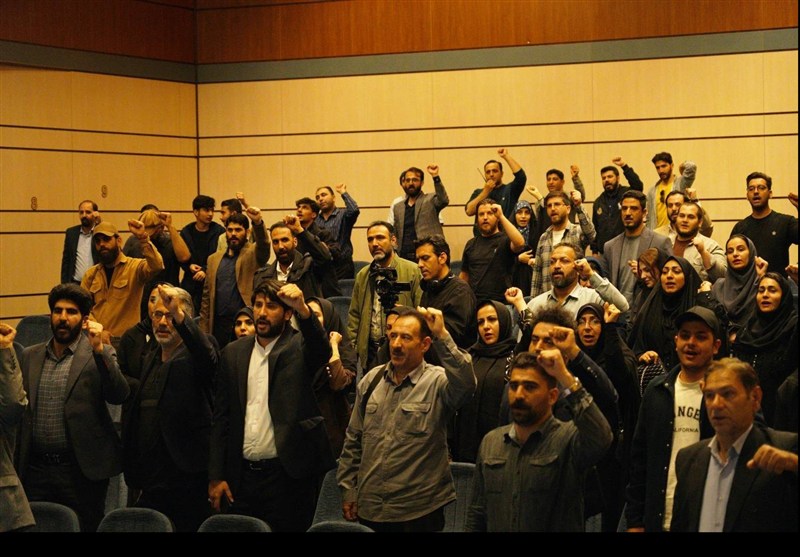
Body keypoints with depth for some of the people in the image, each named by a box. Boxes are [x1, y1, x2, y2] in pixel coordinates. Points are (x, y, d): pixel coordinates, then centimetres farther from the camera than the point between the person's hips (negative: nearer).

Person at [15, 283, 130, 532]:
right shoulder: (29, 356, 12)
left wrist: (98, 349, -21)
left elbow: (120, 395, -12)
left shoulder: (100, 354, 3)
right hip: (36, 471, 3)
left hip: (81, 472, -3)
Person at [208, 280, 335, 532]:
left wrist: (303, 309, -41)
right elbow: (221, 417, 9)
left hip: (287, 476, -3)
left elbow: (321, 348, -24)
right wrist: (215, 476, 4)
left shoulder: (300, 348, 1)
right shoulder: (233, 353, 10)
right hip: (241, 477, 4)